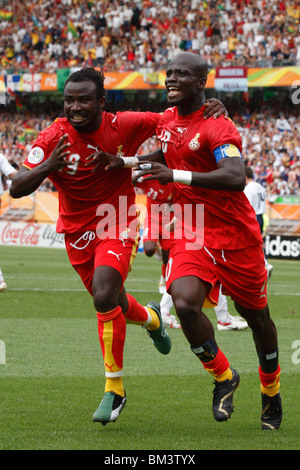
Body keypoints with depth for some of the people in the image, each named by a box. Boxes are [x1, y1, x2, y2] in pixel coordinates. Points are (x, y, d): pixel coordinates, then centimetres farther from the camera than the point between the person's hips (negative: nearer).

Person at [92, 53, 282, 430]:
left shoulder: (217, 127, -18)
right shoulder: (168, 120, 6)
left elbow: (236, 178, -34)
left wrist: (175, 175, -37)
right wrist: (125, 162, 13)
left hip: (236, 236, -5)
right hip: (191, 234, 5)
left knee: (256, 315, 10)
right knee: (185, 303, -22)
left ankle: (271, 392, 35)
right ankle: (223, 377, 1)